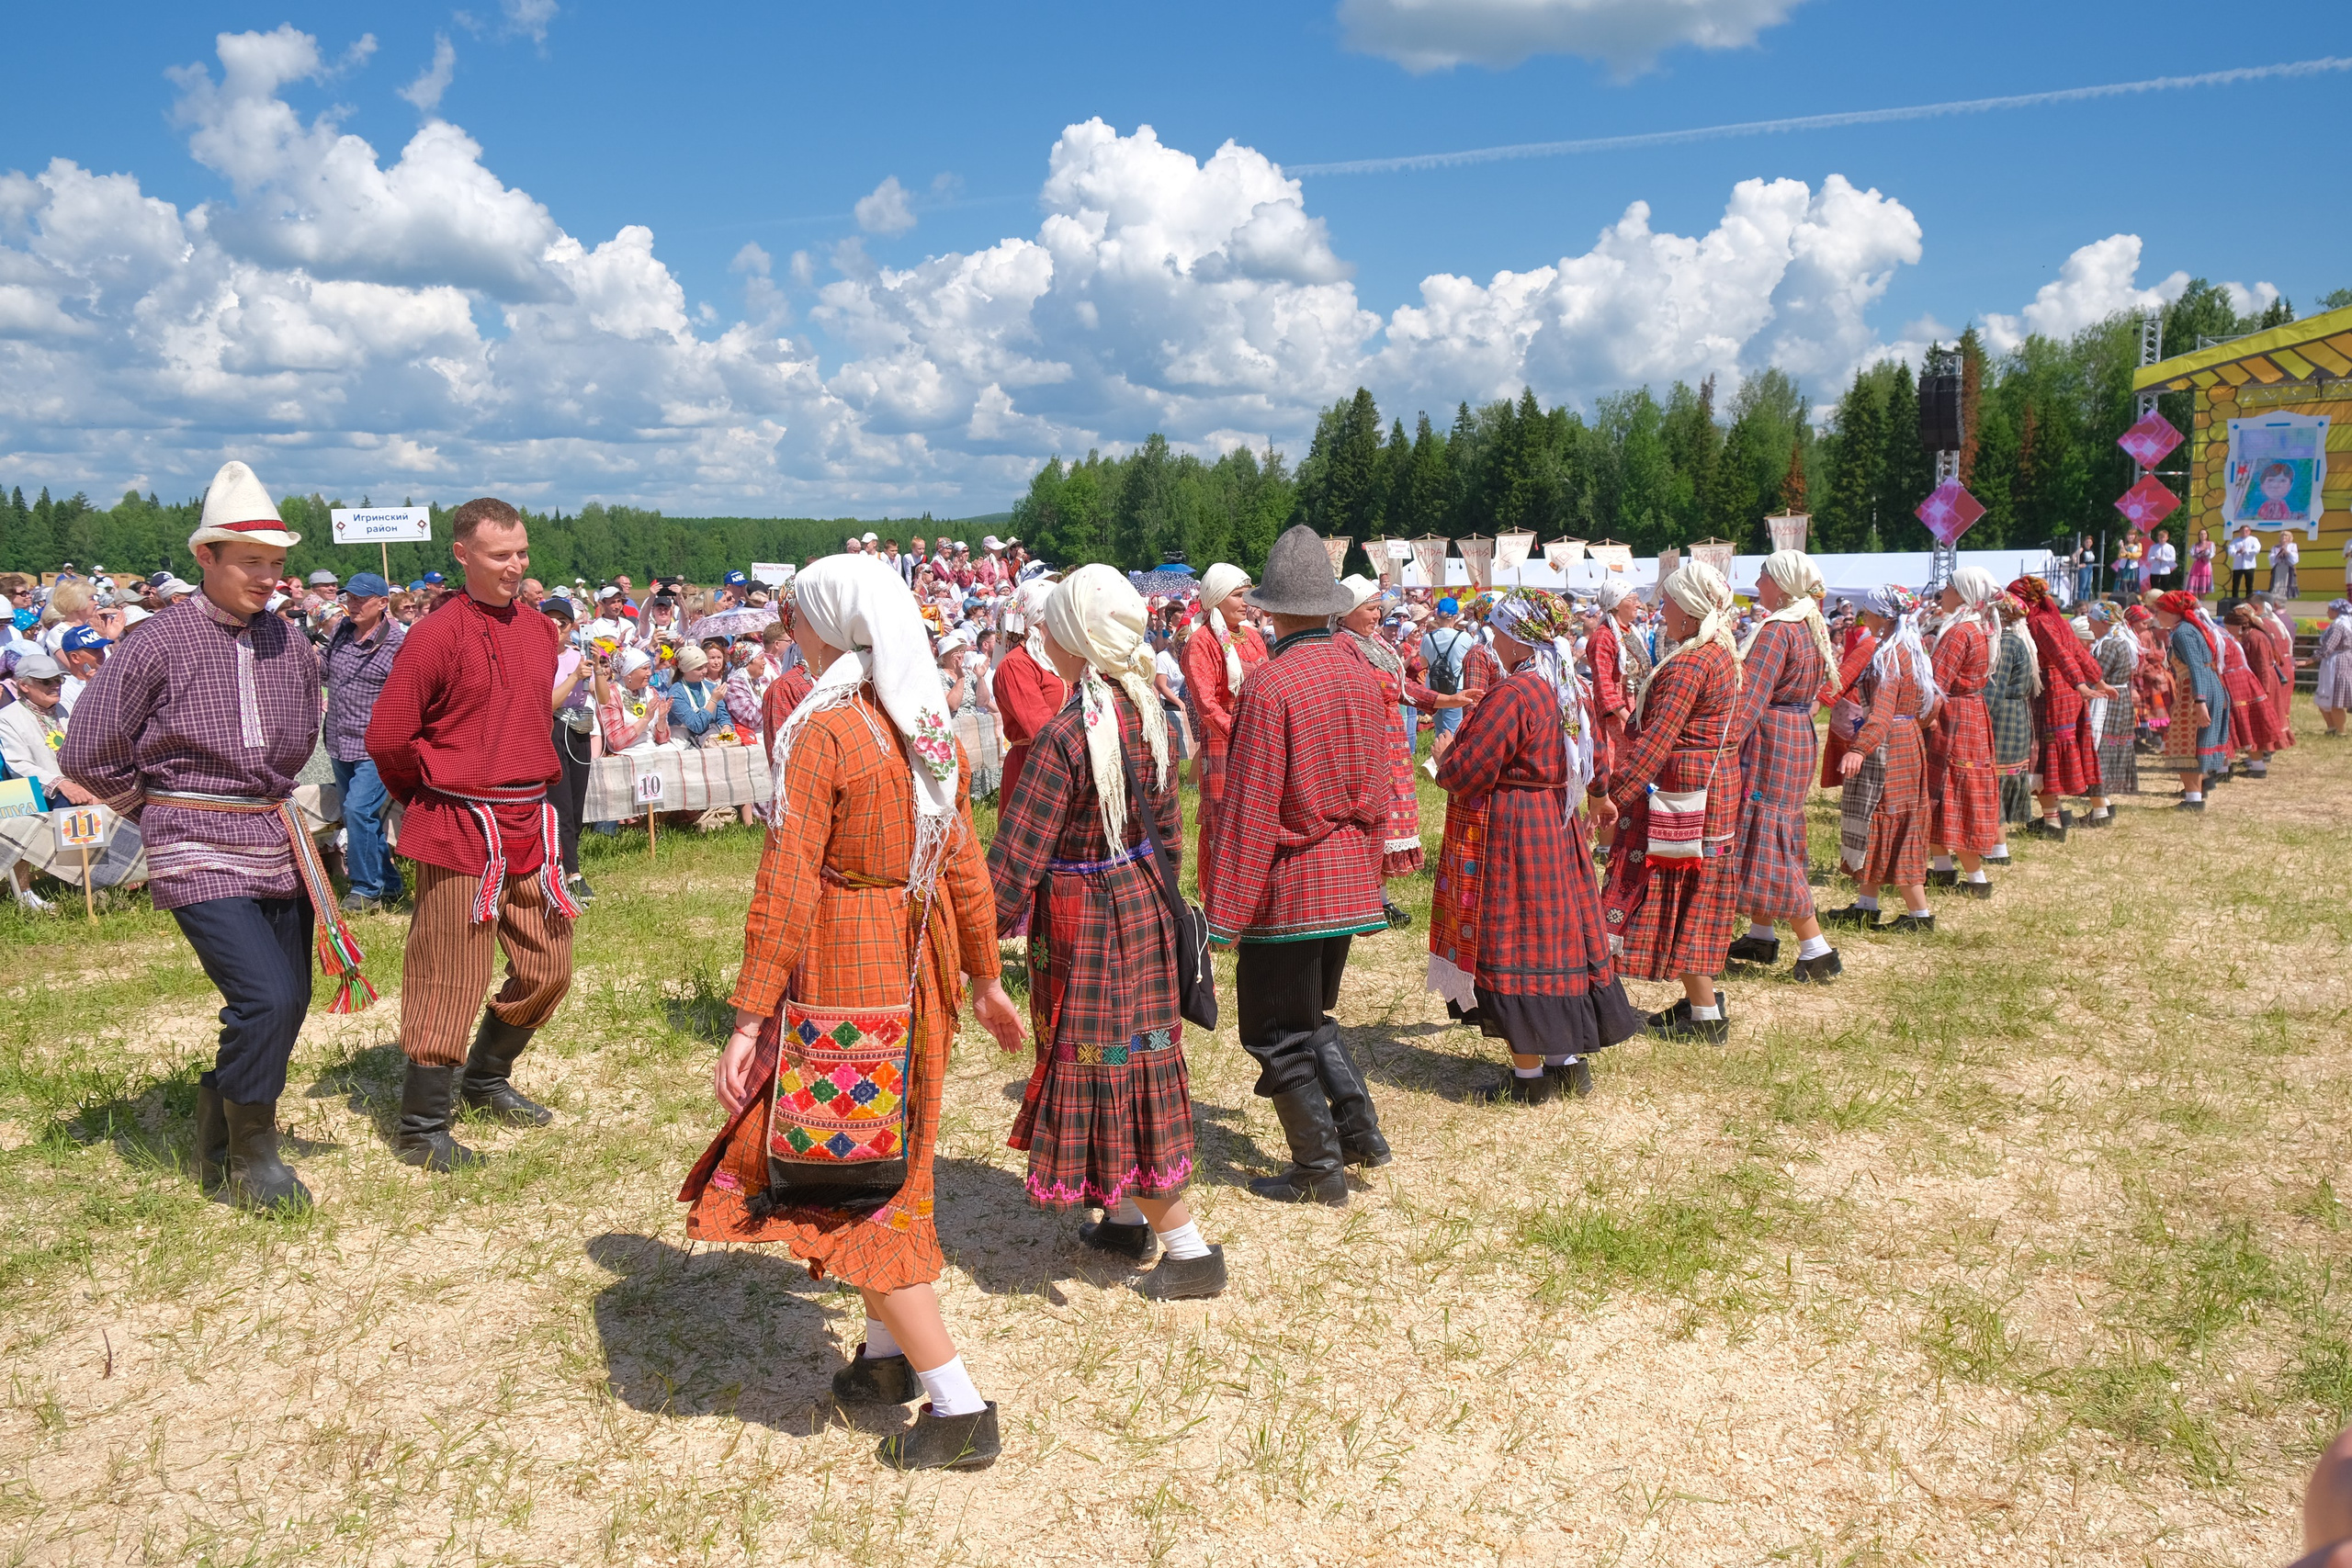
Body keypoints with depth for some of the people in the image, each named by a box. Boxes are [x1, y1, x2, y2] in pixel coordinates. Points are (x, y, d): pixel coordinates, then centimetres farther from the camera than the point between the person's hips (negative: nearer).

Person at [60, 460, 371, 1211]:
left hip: (280, 850, 6)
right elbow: (87, 754, -5)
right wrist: (165, 812, 2)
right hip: (203, 858, -6)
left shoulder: (290, 644, 5)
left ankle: (217, 1144, 33)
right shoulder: (162, 643, -10)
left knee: (287, 1004, 10)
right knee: (266, 997, -17)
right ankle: (250, 1156, 6)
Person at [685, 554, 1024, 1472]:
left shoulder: (822, 732, -17)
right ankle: (887, 1354, 37)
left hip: (840, 972, -7)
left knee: (846, 1178, 3)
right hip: (917, 966, 8)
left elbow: (786, 888, -19)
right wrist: (984, 979, 19)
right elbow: (965, 868, 9)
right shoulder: (932, 731, 4)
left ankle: (961, 1410, 5)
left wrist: (748, 1018, -16)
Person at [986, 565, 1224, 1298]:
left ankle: (1190, 1250, 11)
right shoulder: (1147, 711, -1)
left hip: (1082, 918, -8)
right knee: (1129, 1066, 21)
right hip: (1142, 902, 8)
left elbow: (1015, 859, -23)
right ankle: (1126, 1218, 37)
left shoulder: (1064, 735, -25)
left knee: (1102, 1074, 4)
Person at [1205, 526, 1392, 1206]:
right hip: (1348, 882, 7)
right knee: (1312, 1014, 25)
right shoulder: (1362, 678, 3)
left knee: (1278, 1031, 8)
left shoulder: (1269, 685, -18)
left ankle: (1320, 1169, 14)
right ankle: (1358, 1126, 19)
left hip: (1288, 883, -7)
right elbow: (1376, 794, 10)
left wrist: (1224, 912, -13)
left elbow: (1248, 810, -18)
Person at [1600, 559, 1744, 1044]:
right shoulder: (1723, 653, 11)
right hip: (1717, 782, 10)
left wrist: (1615, 789, -30)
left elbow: (1657, 737, -28)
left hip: (1685, 789, -10)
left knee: (1679, 895, -1)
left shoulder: (1688, 663, -20)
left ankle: (1706, 1015, 6)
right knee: (1692, 895, 17)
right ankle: (1701, 999, 26)